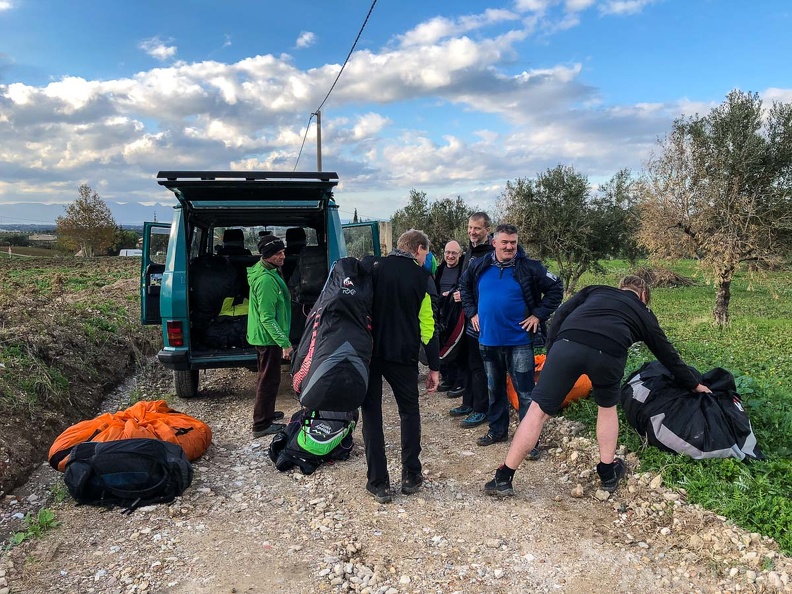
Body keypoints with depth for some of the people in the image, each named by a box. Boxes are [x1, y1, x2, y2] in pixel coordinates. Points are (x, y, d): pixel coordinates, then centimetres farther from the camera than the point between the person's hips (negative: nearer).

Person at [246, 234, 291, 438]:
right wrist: (285, 343, -25)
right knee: (269, 380, -1)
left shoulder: (267, 272, 8)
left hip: (264, 336, 11)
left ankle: (267, 413, 38)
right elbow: (267, 318, -26)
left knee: (267, 378, 22)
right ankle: (261, 425, 9)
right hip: (268, 337, -11)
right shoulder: (266, 280, -25)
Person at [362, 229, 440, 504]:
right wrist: (434, 367, 0)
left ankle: (379, 483, 8)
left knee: (371, 413, 8)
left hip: (369, 352, 1)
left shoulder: (374, 268, 1)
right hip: (403, 355, -1)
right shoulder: (422, 277, -4)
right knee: (409, 412, 17)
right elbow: (427, 325, -5)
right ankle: (411, 477, 20)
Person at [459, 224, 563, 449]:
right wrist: (471, 312, 11)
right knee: (494, 388, 17)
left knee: (525, 392, 0)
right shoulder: (480, 267, 3)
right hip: (488, 340, 4)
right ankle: (497, 430, 33)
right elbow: (464, 287, 20)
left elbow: (555, 289, -3)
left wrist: (539, 315, -9)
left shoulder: (529, 267, -8)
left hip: (519, 340, -4)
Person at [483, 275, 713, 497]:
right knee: (607, 406, 31)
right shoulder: (645, 314, 34)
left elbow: (561, 314, 20)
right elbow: (668, 355, 42)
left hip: (567, 344, 0)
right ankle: (608, 472, 38)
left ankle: (503, 479, 12)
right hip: (609, 353, 0)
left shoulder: (595, 290, 35)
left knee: (539, 410, 8)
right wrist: (694, 385, 56)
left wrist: (551, 353, 21)